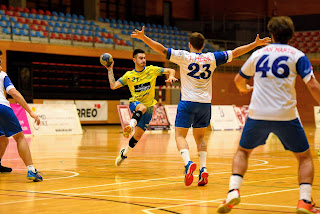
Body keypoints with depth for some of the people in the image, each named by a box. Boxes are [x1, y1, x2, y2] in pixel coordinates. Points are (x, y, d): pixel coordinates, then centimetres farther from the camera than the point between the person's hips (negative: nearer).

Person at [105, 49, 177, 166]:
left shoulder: (151, 70, -2)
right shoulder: (129, 75, -2)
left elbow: (171, 71, -2)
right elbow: (113, 86, -7)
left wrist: (171, 77, -24)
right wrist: (110, 70, -11)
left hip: (149, 107, 1)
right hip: (135, 104, -1)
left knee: (138, 135, 2)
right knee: (142, 107, -40)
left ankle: (124, 153, 23)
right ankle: (131, 125, -56)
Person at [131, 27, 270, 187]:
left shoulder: (184, 56, -2)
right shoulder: (211, 58, 7)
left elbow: (162, 50, -8)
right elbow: (235, 53, 13)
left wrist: (143, 37, -4)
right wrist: (255, 44, 22)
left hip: (188, 102, -3)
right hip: (205, 103, 4)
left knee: (180, 135, 0)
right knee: (200, 137, 17)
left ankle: (188, 163, -25)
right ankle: (203, 169, 2)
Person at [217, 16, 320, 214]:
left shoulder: (258, 54, 14)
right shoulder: (297, 55, 4)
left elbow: (239, 79, 28)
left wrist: (244, 89, 49)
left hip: (258, 114, 2)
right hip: (286, 115, -2)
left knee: (243, 151, 23)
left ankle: (233, 190, 3)